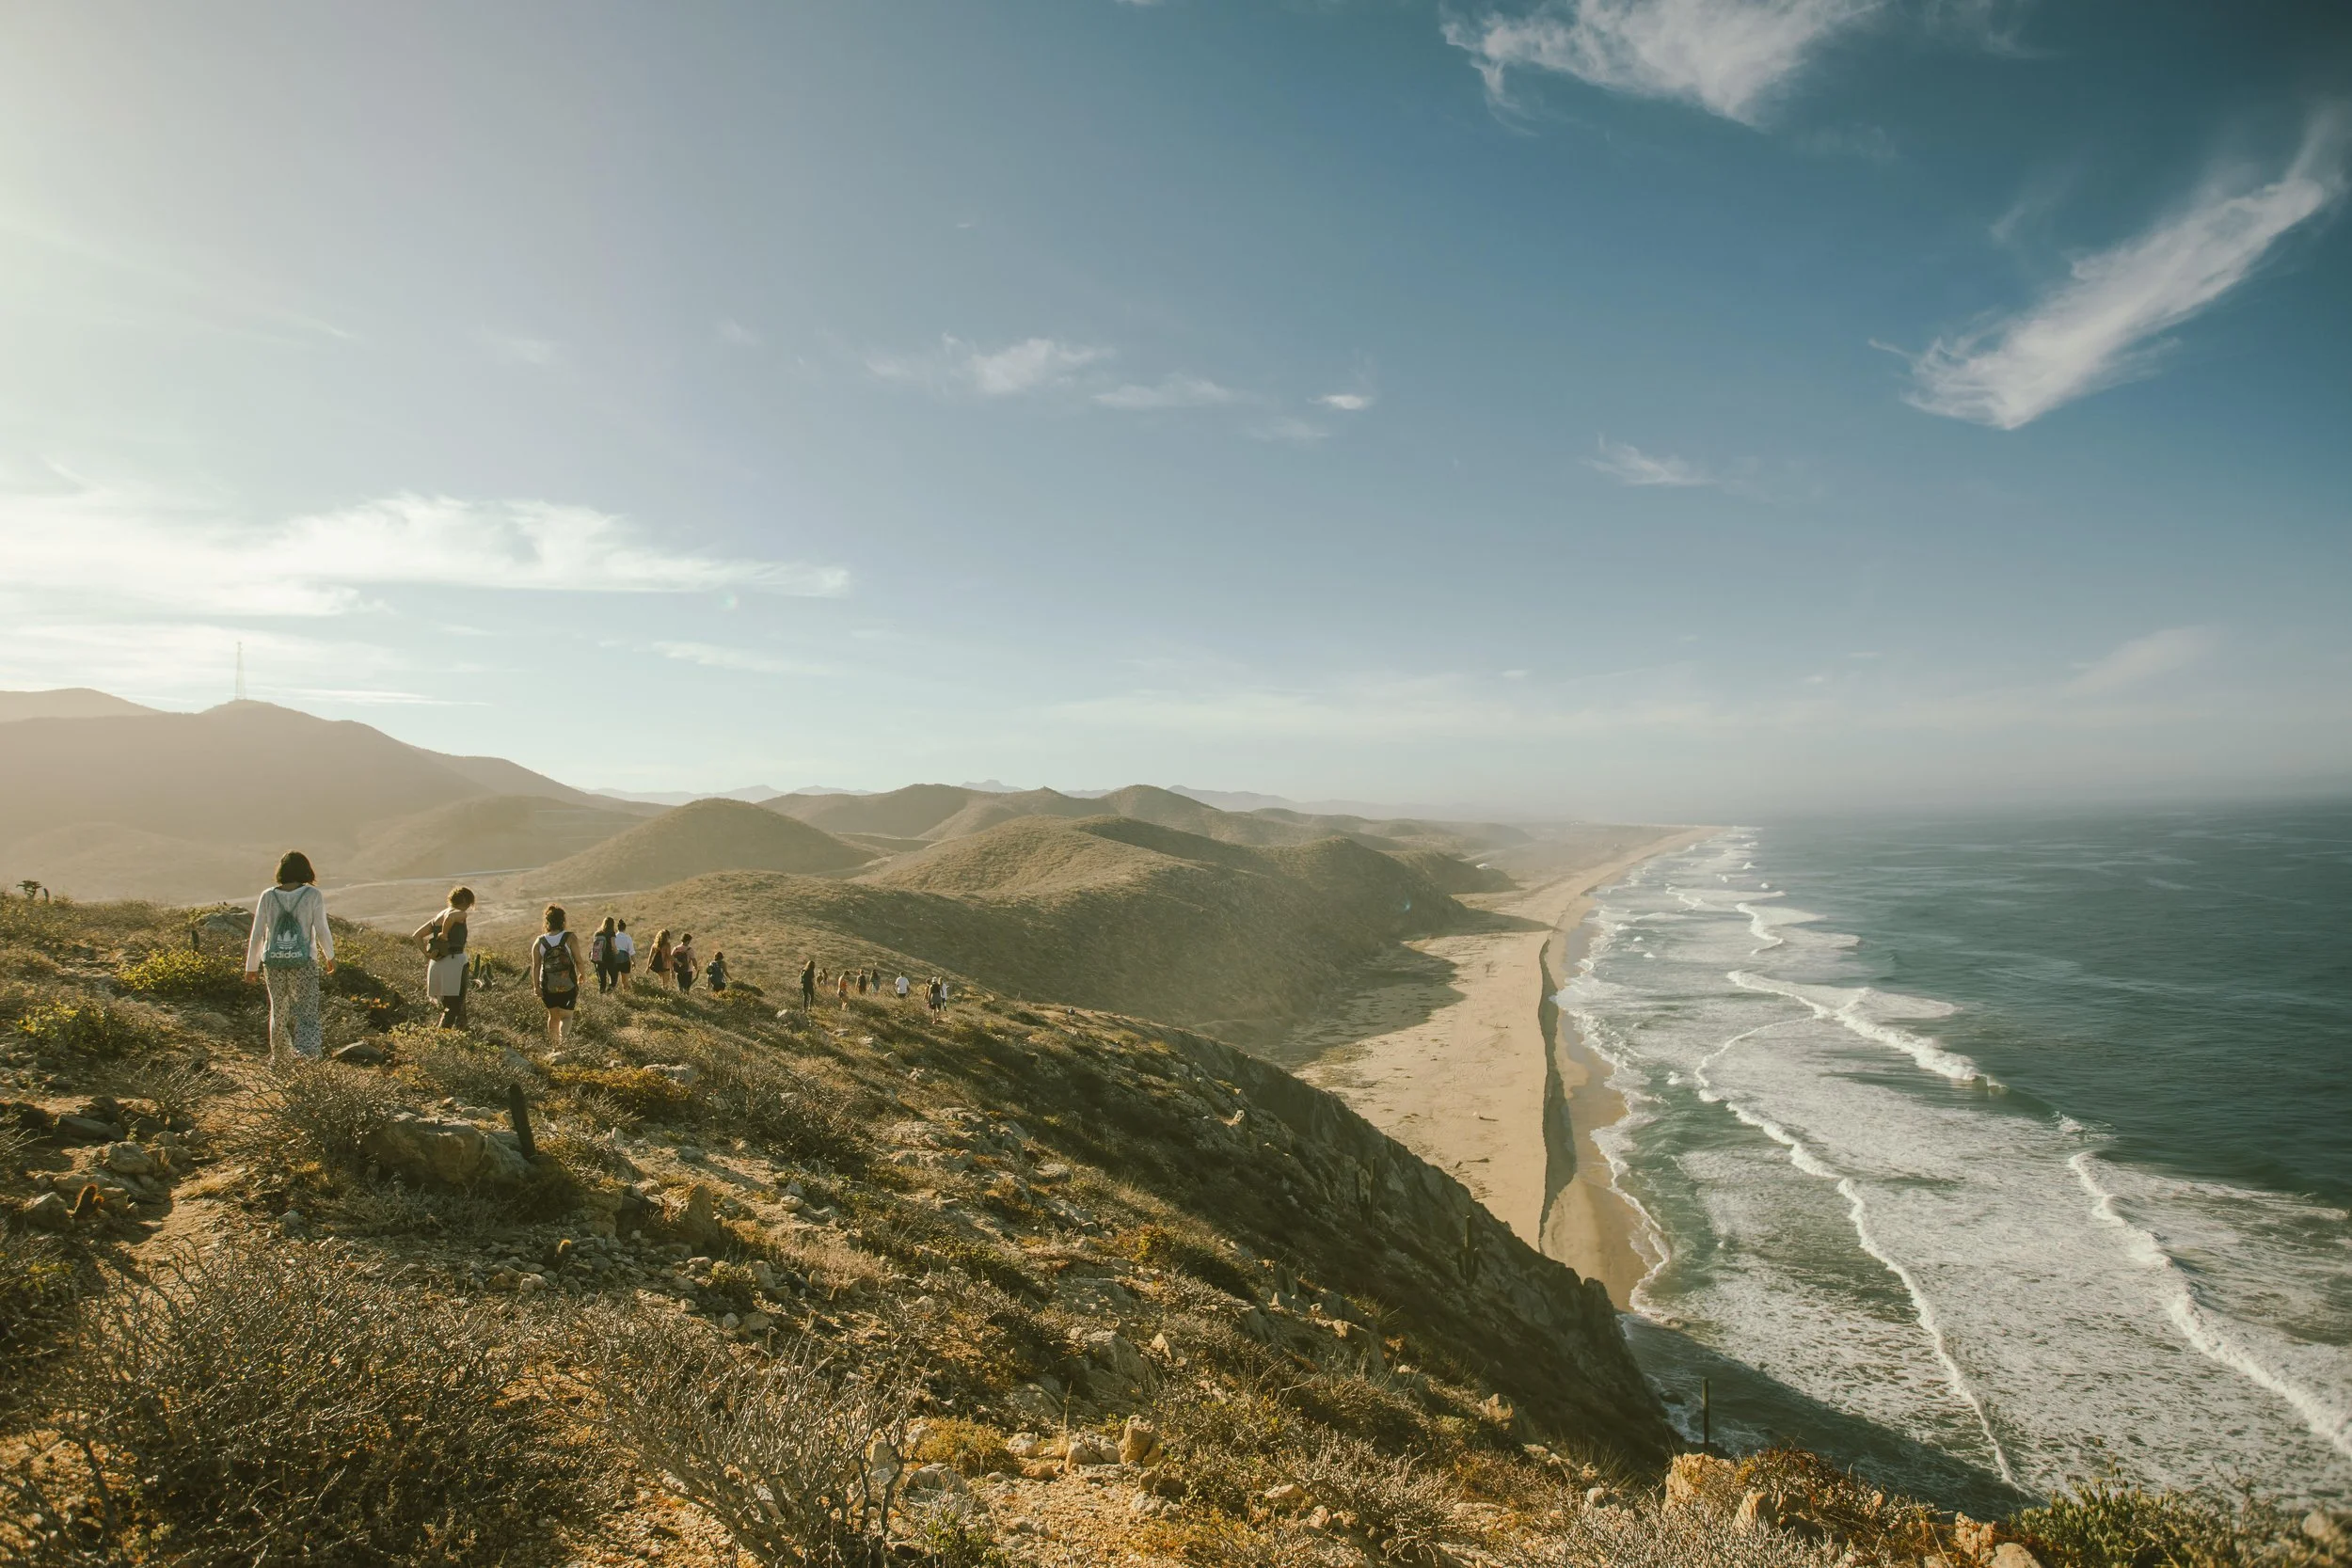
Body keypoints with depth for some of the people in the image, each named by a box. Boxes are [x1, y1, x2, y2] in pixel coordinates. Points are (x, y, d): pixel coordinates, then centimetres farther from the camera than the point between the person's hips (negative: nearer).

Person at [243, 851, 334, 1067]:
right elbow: (322, 930, -7)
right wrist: (330, 956, 9)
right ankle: (307, 1047, -25)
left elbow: (257, 935, 1)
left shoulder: (268, 896, -1)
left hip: (274, 962, 3)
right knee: (305, 1008, 1)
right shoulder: (313, 895, -8)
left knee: (278, 1009, 19)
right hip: (303, 962, -3)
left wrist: (251, 967, 10)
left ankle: (280, 1057, 31)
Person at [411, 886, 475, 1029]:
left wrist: (427, 954, 5)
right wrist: (445, 934, -17)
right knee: (454, 1008, -2)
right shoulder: (461, 914, -5)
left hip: (436, 964, 7)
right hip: (455, 961, -7)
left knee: (448, 1005, 20)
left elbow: (416, 936, 12)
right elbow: (450, 917, -30)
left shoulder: (437, 917, 16)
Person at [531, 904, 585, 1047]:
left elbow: (535, 967, -4)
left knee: (553, 1016, 22)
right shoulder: (570, 938, -12)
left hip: (548, 988, 3)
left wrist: (536, 988, 1)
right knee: (565, 1017, 6)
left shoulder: (539, 942, -2)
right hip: (568, 987, -3)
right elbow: (579, 962, -10)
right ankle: (562, 1041, -16)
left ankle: (553, 1043, 31)